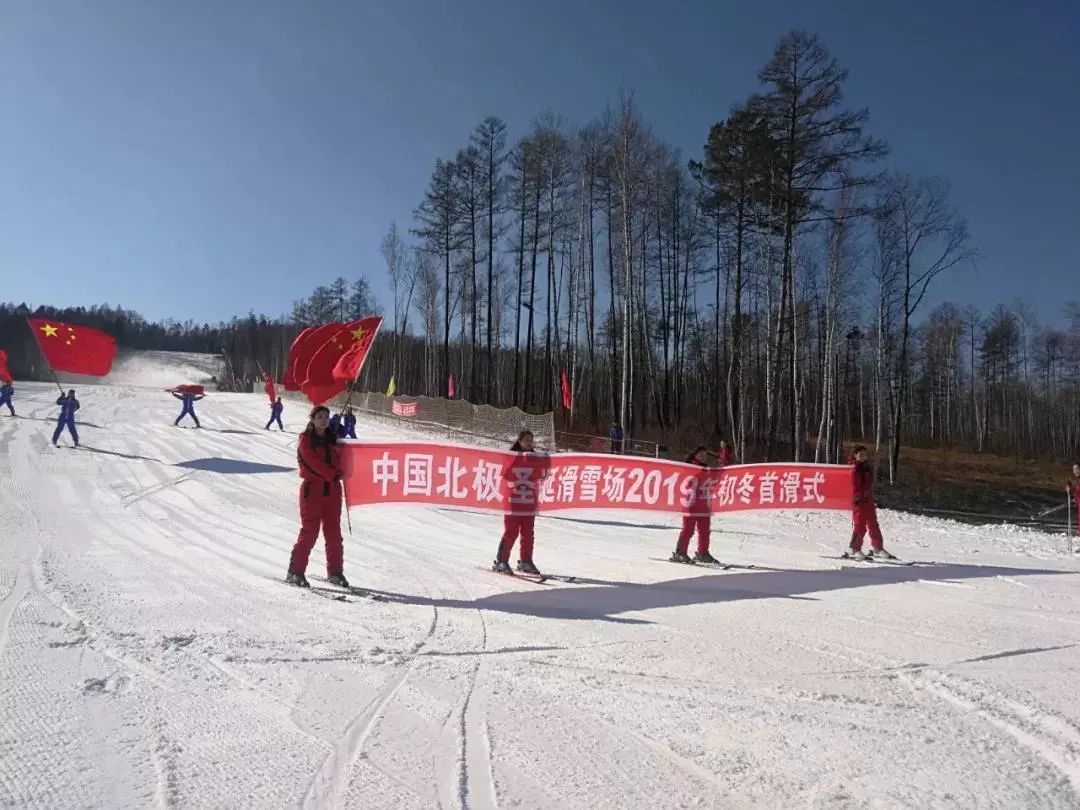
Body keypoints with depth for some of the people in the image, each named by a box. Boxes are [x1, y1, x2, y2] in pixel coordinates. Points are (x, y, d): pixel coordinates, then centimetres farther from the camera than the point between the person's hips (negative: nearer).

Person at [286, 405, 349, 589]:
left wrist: (339, 473, -4)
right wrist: (332, 473, -14)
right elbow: (313, 462, -12)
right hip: (313, 488, -5)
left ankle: (334, 571, 13)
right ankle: (295, 571, 2)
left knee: (334, 532, 6)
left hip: (332, 488, 5)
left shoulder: (333, 438, 13)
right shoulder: (306, 439, -2)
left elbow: (339, 460, 15)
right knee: (309, 532, -7)